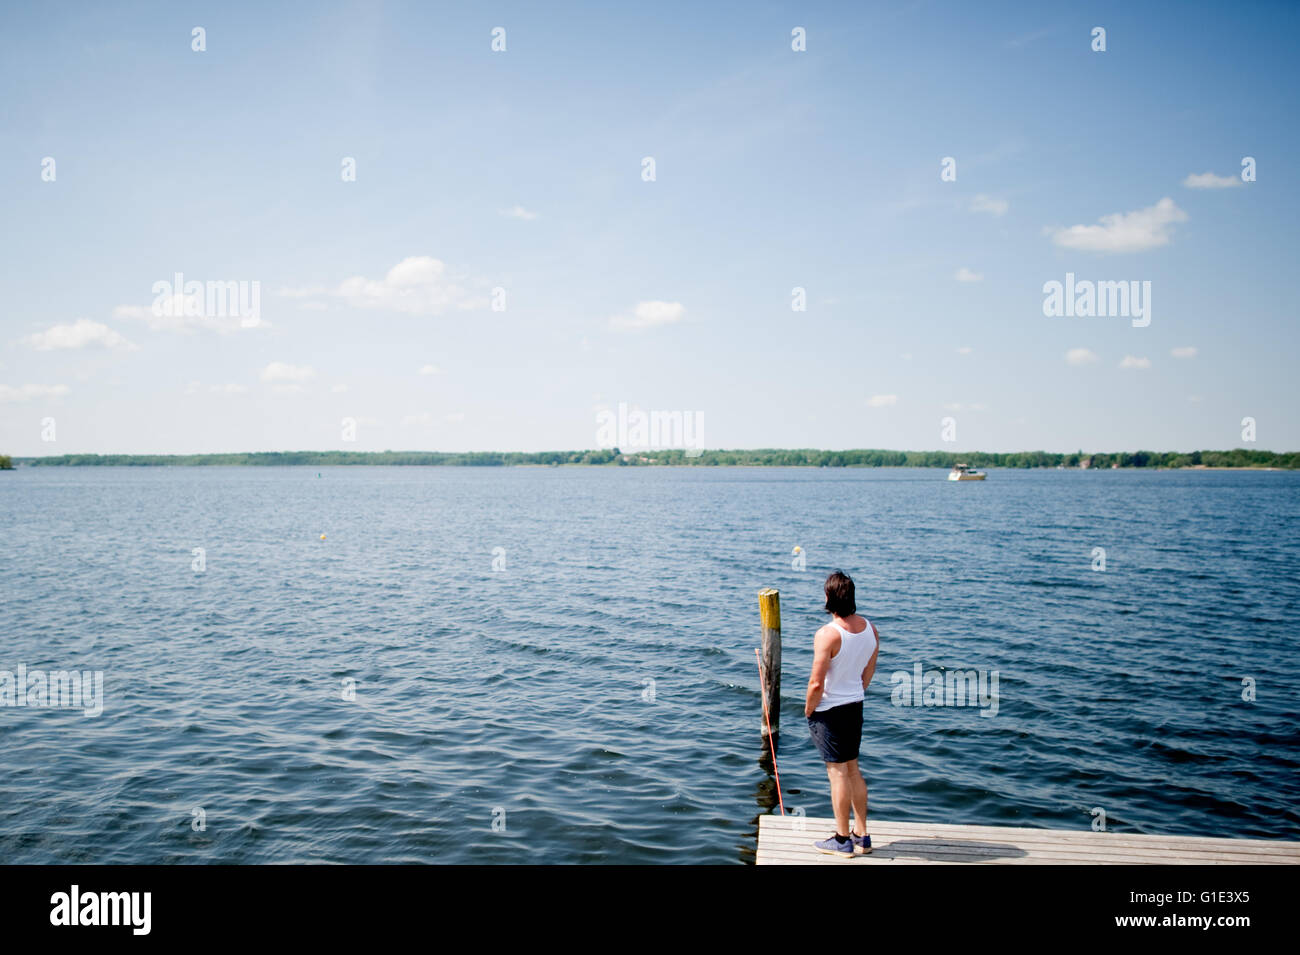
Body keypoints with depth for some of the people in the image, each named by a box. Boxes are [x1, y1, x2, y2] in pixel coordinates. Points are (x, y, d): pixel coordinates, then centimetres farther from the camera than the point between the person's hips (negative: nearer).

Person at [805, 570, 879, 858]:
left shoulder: (827, 634, -24)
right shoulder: (870, 628, -2)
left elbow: (817, 684, -22)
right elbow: (869, 671, 10)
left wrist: (808, 710, -6)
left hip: (829, 710, -7)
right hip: (856, 705, 7)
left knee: (838, 772, 3)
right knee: (853, 769, 17)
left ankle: (843, 840, 14)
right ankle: (862, 836, 26)